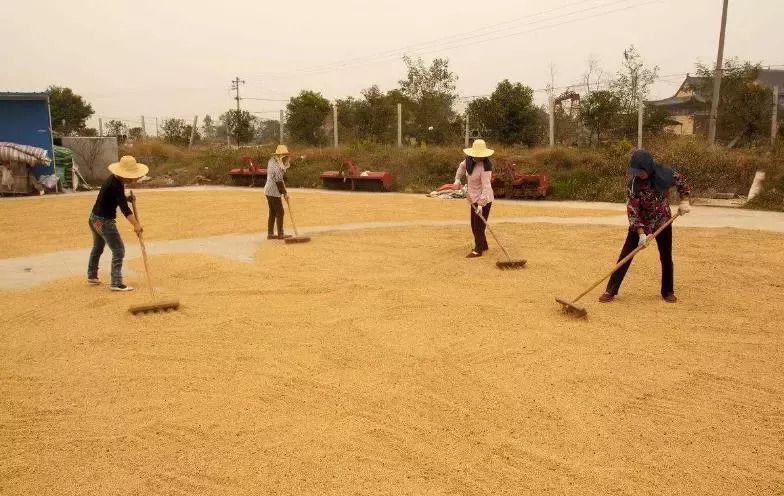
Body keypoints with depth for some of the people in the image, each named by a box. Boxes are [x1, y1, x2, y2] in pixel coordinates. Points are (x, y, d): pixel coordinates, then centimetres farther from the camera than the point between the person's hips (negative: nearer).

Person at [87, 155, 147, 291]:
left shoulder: (114, 180, 4)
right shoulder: (115, 185, -25)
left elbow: (119, 199, 18)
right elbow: (124, 207, -33)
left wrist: (128, 198, -3)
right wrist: (136, 224, -40)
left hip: (94, 219, 10)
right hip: (104, 221, -10)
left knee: (97, 248, 26)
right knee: (118, 251, -8)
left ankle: (92, 275, 42)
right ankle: (116, 283, -9)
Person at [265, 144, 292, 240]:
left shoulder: (272, 160, 7)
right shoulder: (277, 167, -20)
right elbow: (279, 182, -19)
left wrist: (287, 163, 0)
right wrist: (285, 193, -11)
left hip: (269, 191, 9)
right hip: (274, 192, -9)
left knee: (272, 213, 13)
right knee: (280, 212, -2)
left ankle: (270, 234, 17)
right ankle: (280, 234, 4)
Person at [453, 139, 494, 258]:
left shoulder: (485, 167, -25)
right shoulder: (469, 160, -2)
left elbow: (486, 187, -29)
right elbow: (462, 166, 23)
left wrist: (481, 204, -34)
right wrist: (457, 179, 12)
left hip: (483, 200, -9)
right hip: (474, 199, 9)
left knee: (479, 225, -4)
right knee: (474, 225, 17)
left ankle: (478, 250, 6)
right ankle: (484, 245, 33)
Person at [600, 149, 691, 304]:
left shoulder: (665, 174, -18)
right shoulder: (633, 184, -23)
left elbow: (682, 183, 4)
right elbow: (632, 211, -25)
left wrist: (684, 201, -10)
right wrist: (641, 234, -32)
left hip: (663, 223, 2)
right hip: (639, 224, -2)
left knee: (666, 258, 8)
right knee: (625, 256, -5)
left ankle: (668, 291, 26)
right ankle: (611, 290, 2)